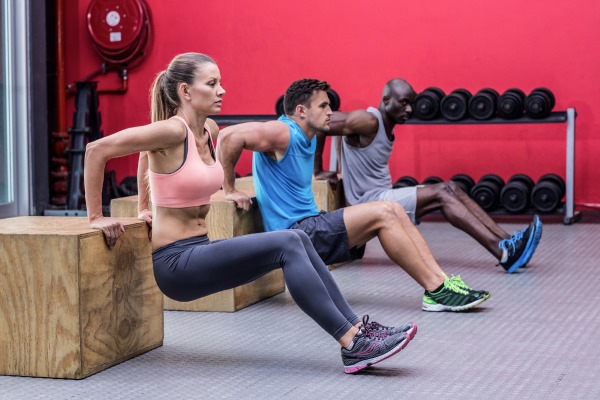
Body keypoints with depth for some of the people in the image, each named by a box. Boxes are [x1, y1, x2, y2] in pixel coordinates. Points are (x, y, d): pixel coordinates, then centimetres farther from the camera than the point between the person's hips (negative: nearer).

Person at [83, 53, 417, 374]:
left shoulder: (208, 130, 9)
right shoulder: (173, 131, -17)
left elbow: (149, 154, 26)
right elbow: (97, 150, -18)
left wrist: (146, 208, 24)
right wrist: (96, 217, -13)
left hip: (200, 251, 8)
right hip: (175, 262, -8)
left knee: (298, 240, -5)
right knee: (287, 245, -20)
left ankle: (357, 328, -7)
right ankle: (353, 343, -18)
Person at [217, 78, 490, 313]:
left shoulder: (307, 138, 15)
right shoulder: (283, 133, -14)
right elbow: (229, 135, -26)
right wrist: (229, 189, -20)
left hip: (312, 225, 10)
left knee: (393, 210, -1)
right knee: (382, 214, -19)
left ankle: (441, 280, -8)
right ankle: (436, 290, -16)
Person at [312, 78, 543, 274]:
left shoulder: (387, 127, 12)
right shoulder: (368, 121, -16)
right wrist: (318, 170, -13)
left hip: (383, 197, 9)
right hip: (368, 203, -9)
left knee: (450, 188, -4)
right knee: (440, 194, -21)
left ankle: (506, 241, -15)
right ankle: (502, 252, -30)